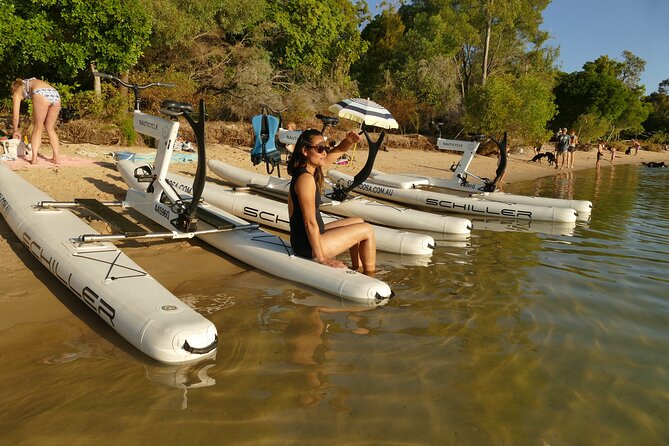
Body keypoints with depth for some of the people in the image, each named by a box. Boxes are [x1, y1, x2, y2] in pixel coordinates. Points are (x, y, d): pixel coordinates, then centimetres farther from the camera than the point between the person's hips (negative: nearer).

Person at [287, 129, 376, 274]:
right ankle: (371, 278, 16)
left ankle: (357, 270, 30)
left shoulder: (312, 168, 5)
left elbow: (338, 150, 15)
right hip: (308, 245, -10)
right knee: (367, 230, 2)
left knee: (358, 222, 25)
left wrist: (350, 140, -6)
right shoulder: (306, 178, -24)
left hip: (308, 236, 10)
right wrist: (320, 257, -20)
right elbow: (310, 222, -25)